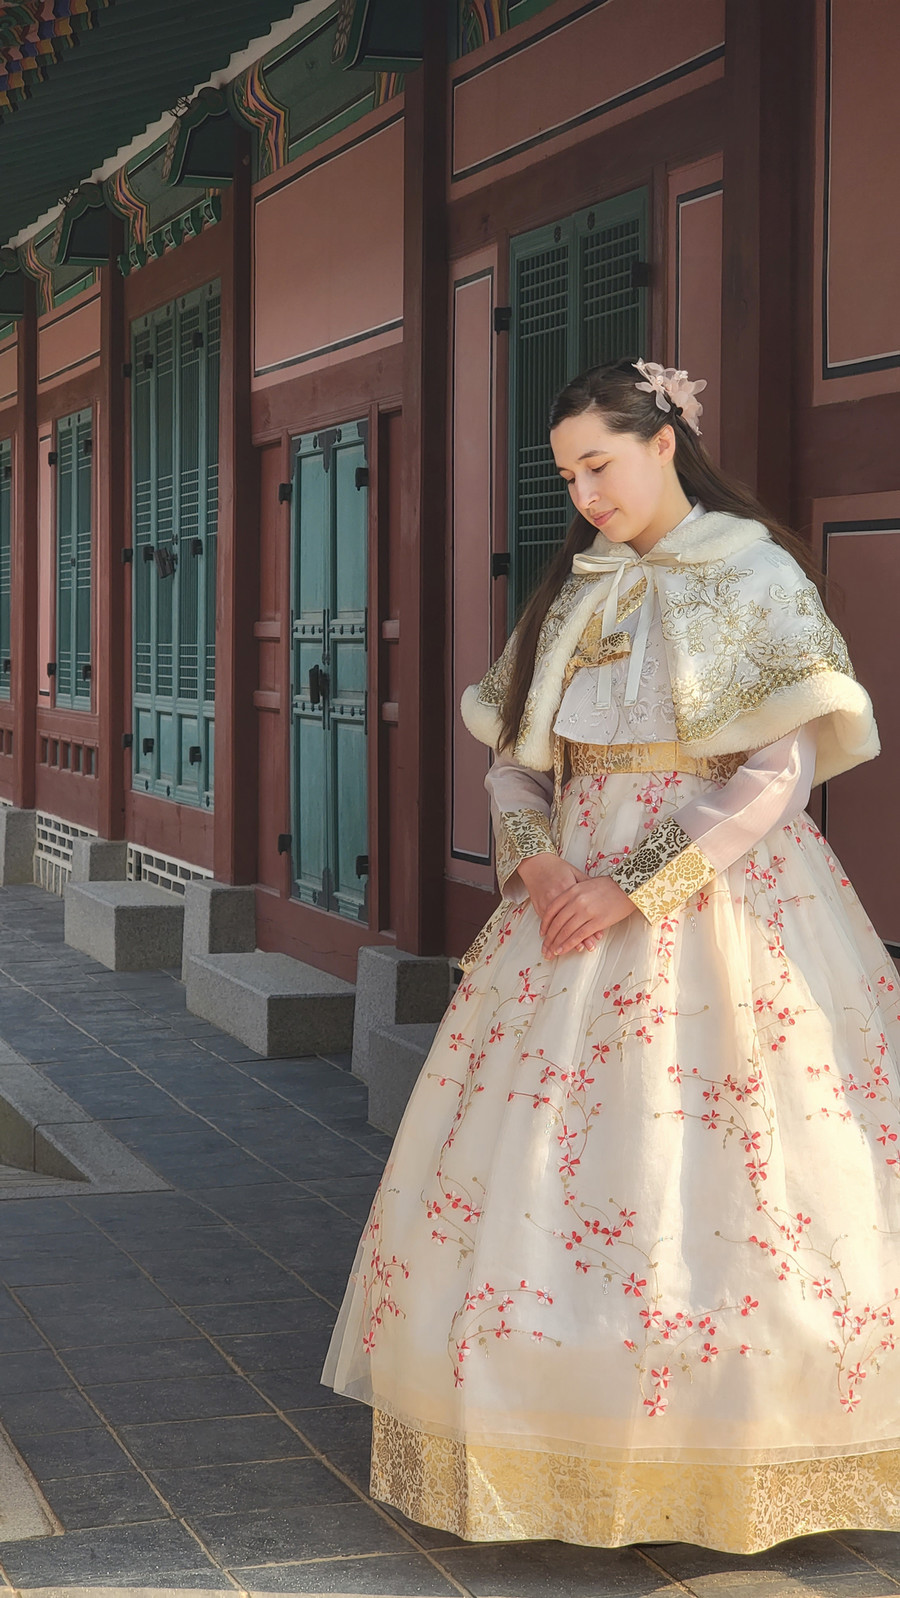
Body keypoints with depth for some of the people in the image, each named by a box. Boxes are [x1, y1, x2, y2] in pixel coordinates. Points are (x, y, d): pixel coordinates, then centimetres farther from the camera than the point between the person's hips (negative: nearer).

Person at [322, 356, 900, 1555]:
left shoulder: (755, 579, -5)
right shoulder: (574, 588, 13)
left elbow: (779, 774, -12)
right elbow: (513, 750, 16)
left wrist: (631, 890, -16)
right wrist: (533, 857, -5)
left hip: (716, 899, -5)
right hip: (574, 896, 6)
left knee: (717, 1182, -4)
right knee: (554, 1167, 2)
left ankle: (746, 1472, 7)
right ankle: (579, 1448, 11)